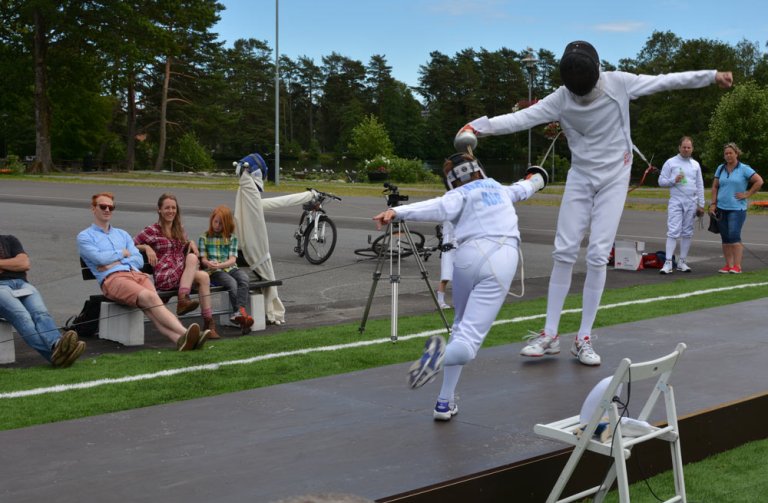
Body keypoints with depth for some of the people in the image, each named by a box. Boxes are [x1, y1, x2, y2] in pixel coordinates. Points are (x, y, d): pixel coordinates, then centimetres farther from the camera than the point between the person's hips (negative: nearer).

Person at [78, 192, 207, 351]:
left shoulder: (123, 234, 32)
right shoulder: (84, 236, 16)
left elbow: (139, 260, 18)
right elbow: (99, 258, -4)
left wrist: (117, 262, 2)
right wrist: (122, 253, 11)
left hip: (136, 273, 4)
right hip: (112, 279, -4)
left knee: (150, 308, -28)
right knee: (149, 297, -33)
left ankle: (180, 339, -55)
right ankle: (184, 332, -51)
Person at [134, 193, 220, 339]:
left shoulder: (180, 230, 21)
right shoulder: (152, 231, 4)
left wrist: (191, 243, 13)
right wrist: (146, 247, -12)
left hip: (183, 275, 6)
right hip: (164, 277, -6)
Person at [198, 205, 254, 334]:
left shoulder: (232, 238, 14)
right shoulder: (204, 238, 11)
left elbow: (232, 259, 3)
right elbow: (203, 259, 5)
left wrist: (220, 265, -17)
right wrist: (209, 263, -20)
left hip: (230, 268, 2)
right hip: (213, 271, -2)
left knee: (244, 278, -31)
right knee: (232, 282, -33)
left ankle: (239, 312, -45)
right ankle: (241, 313, -37)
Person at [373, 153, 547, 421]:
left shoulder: (461, 194, 17)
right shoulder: (499, 188, 29)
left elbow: (441, 207, -8)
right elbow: (522, 189, 52)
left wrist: (398, 212, -20)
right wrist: (535, 180, 75)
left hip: (469, 254, 0)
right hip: (503, 258, 1)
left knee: (461, 326, 23)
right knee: (469, 340, -9)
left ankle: (446, 403, 15)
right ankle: (442, 355, -44)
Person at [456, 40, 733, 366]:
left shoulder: (618, 83, -15)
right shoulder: (560, 98, -13)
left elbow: (665, 81, -8)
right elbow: (522, 118, -21)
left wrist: (712, 75, -10)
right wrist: (480, 126, -35)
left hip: (614, 178, -1)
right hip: (580, 178, 1)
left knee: (597, 256, -8)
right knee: (564, 253, -4)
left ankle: (583, 339, 0)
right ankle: (550, 334, 4)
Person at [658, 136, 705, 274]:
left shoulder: (695, 164, 12)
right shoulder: (671, 162, 2)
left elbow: (700, 186, 15)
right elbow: (661, 181, 0)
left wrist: (701, 204, 10)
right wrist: (674, 180, -18)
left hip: (691, 203, 4)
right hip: (676, 202, -4)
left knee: (687, 233, 5)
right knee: (673, 232, -12)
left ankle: (682, 261, 12)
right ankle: (668, 262, -15)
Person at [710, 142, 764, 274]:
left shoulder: (744, 169, -3)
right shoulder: (720, 168, 11)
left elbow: (759, 181, -6)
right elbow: (715, 187, 13)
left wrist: (747, 194, -7)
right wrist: (713, 203, 5)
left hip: (737, 209, -5)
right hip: (721, 208, 5)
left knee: (734, 236, -14)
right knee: (725, 238, 5)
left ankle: (737, 266, -11)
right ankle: (728, 265, 10)